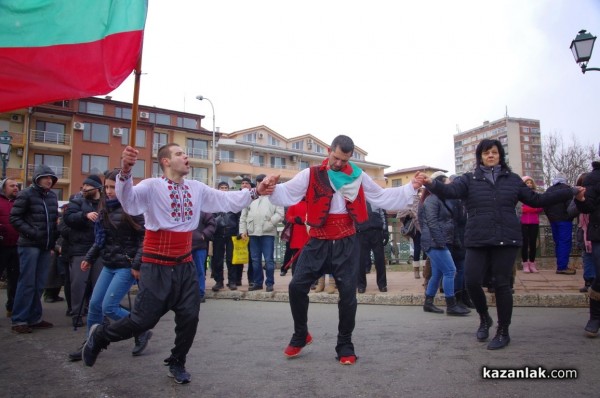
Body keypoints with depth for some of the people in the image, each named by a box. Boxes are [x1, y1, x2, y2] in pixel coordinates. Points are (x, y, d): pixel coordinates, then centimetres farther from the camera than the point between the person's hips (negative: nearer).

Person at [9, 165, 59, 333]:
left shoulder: (52, 196, 12)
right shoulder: (26, 194, -6)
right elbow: (14, 218, -8)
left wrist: (53, 241, 9)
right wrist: (31, 232, -17)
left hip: (45, 246, 6)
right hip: (29, 245, -6)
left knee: (39, 284, 8)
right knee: (27, 282, -4)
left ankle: (34, 318, 16)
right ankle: (19, 320, 4)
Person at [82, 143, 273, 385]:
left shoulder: (196, 188, 5)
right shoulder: (152, 186, -12)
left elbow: (227, 201, 5)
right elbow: (128, 201, -30)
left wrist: (255, 193, -4)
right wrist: (126, 170, -46)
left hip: (185, 265, 6)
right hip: (157, 266, -5)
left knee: (190, 316, 8)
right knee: (144, 319, 1)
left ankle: (177, 364, 32)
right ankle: (99, 336, 32)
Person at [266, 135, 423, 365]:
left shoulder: (358, 177, 5)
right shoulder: (311, 175, -2)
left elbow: (382, 197, 12)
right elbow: (287, 194, -11)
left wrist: (410, 188, 7)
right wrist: (273, 188, -32)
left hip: (346, 243, 1)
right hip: (318, 242, 0)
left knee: (348, 293, 2)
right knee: (297, 286, -4)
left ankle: (345, 345, 21)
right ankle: (301, 335, 20)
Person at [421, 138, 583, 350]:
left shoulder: (512, 179, 11)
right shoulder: (469, 179, 4)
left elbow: (536, 200, 16)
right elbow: (450, 190, -15)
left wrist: (570, 192, 15)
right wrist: (432, 184, -36)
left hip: (506, 240, 1)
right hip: (477, 241, 0)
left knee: (502, 284, 3)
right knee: (472, 281, -7)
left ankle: (503, 332, 20)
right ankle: (484, 318, 24)